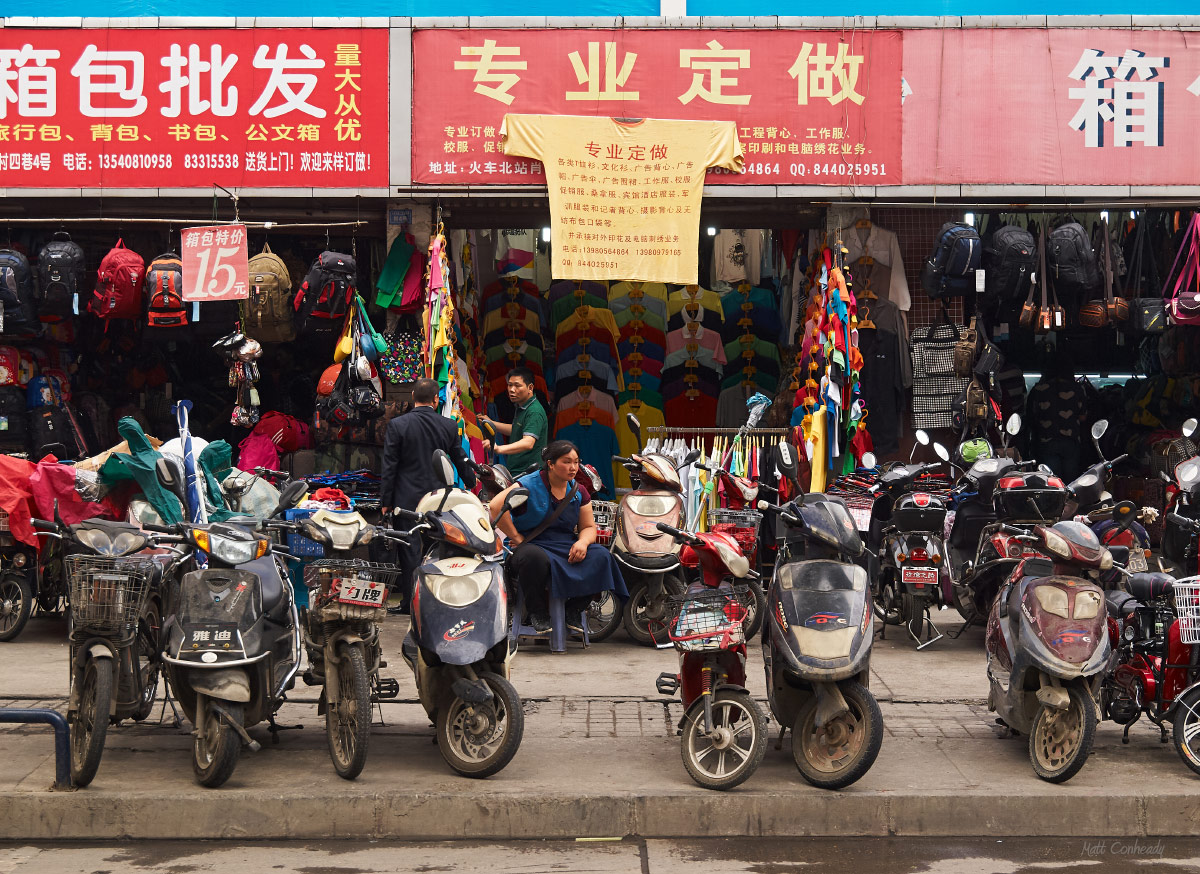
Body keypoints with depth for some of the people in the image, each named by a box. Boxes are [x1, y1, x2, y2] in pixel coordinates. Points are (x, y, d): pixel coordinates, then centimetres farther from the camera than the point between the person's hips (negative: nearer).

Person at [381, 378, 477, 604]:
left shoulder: (397, 425, -7)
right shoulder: (449, 426, 1)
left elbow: (389, 467, -6)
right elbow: (461, 461, 12)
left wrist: (386, 501, 0)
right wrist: (471, 483, 31)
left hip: (407, 499, -3)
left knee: (410, 551, 2)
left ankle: (411, 601, 4)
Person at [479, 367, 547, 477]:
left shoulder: (535, 411, -18)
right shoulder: (521, 407, 16)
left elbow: (528, 443, -32)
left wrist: (499, 449, -44)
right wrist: (491, 423, 33)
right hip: (514, 472, 9)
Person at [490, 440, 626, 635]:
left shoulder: (579, 491, 11)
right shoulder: (530, 485, -8)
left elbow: (588, 526, 13)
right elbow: (496, 506, -20)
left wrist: (582, 542, -11)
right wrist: (517, 538, -15)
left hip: (567, 547, 5)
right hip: (533, 545, -5)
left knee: (601, 556, -21)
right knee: (535, 558, -41)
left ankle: (573, 611, -4)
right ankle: (537, 612, -14)